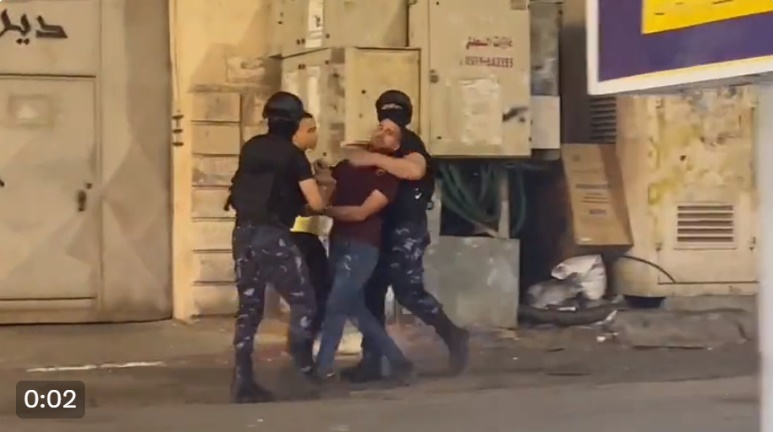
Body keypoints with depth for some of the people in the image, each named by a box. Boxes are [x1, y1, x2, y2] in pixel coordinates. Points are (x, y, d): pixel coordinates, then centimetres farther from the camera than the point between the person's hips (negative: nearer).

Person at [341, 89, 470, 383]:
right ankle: (371, 361, 10)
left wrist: (374, 158, -34)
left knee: (408, 290, -13)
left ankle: (453, 335, 5)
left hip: (406, 229, -9)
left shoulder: (409, 143, -11)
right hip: (383, 229, 9)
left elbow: (415, 169, -34)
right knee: (372, 294, 6)